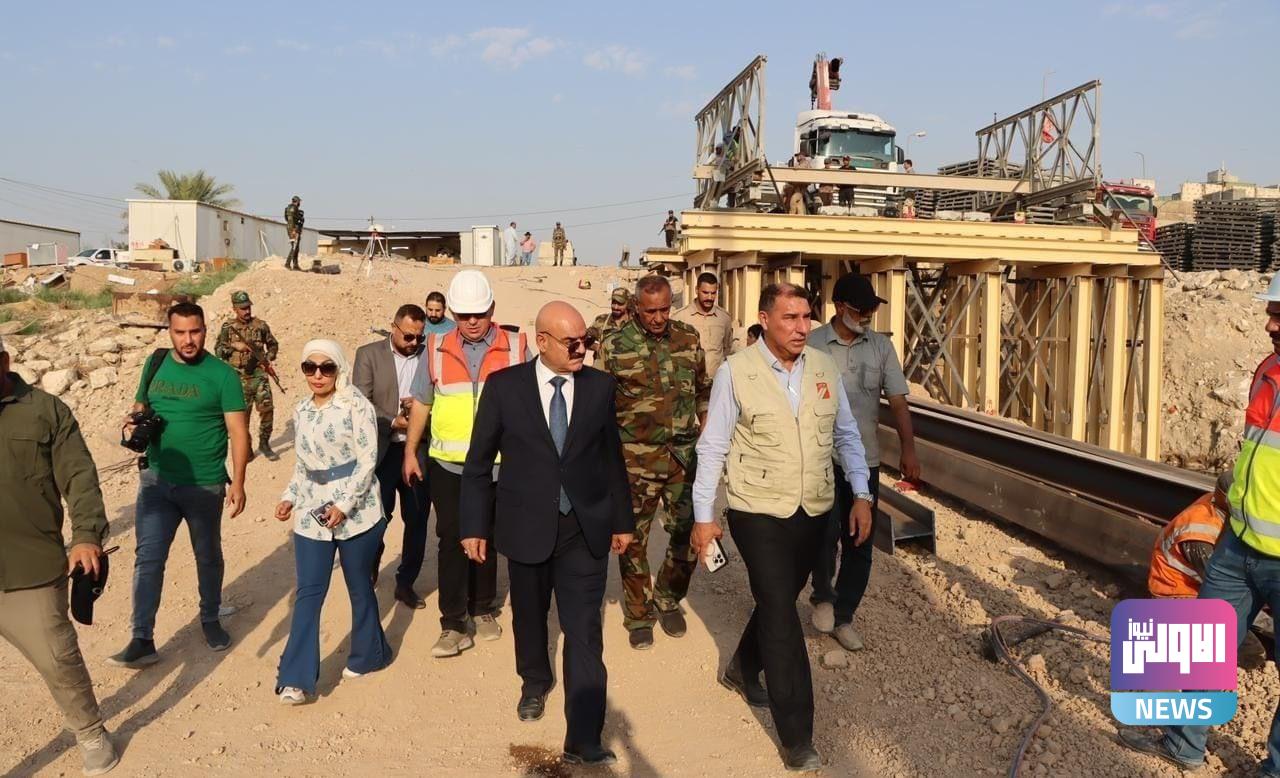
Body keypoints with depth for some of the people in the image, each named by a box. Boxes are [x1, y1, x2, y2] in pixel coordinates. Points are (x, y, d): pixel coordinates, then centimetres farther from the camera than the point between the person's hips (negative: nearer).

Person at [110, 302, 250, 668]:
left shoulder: (222, 374, -11)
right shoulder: (155, 363, 2)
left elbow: (238, 432, -11)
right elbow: (140, 404, 15)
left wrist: (238, 483, -17)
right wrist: (134, 421, -10)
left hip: (205, 486, -3)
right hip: (156, 481, 3)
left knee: (208, 557, 15)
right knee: (148, 558, -1)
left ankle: (210, 620, 35)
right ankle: (142, 640, 6)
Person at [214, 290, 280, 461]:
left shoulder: (260, 325, 4)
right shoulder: (227, 328, 2)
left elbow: (273, 344, 15)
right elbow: (218, 350, 0)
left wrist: (268, 359, -2)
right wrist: (234, 346, -16)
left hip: (259, 374, 1)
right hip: (239, 377, -1)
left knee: (267, 408, -7)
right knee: (242, 413, 4)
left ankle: (264, 443, 10)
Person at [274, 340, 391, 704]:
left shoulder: (356, 405, -10)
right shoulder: (301, 411, 9)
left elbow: (368, 460, -13)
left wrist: (344, 504, -19)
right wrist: (290, 497, 6)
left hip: (357, 510, -4)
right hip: (311, 513, 5)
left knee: (359, 587, 10)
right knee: (308, 593, 1)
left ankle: (367, 654, 30)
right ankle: (296, 678, 3)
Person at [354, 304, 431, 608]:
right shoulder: (369, 354, 0)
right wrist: (392, 421, -16)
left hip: (419, 450, 2)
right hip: (382, 451, -2)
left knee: (417, 520, 6)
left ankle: (406, 584, 22)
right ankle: (369, 575, 30)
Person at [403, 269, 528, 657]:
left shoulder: (516, 348, -3)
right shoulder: (436, 349, 1)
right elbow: (421, 404, 9)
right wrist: (410, 453, 9)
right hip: (447, 466, 0)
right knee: (452, 541, -1)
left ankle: (483, 610, 31)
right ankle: (454, 625, 7)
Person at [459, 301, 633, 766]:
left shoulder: (600, 386, -1)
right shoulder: (505, 386, -6)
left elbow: (611, 457, 5)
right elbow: (479, 461, -1)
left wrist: (622, 519, 9)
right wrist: (475, 525, -2)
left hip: (586, 529, 0)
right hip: (526, 527, 0)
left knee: (584, 634, -2)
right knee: (529, 616, 21)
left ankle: (583, 744, 5)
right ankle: (535, 681, 51)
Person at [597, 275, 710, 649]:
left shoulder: (688, 338, 4)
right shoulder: (615, 345, -6)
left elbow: (704, 390, 15)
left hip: (684, 455, 3)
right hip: (635, 460, -2)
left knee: (689, 534, 6)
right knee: (633, 540, 7)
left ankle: (668, 600, 31)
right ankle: (639, 616, 25)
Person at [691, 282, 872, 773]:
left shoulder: (823, 367, 2)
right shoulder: (735, 372, -10)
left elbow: (846, 435, 10)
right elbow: (712, 448, -5)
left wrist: (862, 494, 3)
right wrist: (703, 516, -5)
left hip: (814, 511, 5)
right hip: (758, 513, -5)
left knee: (780, 601, 20)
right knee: (782, 614, -5)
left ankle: (743, 671, 47)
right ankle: (797, 739, 5)